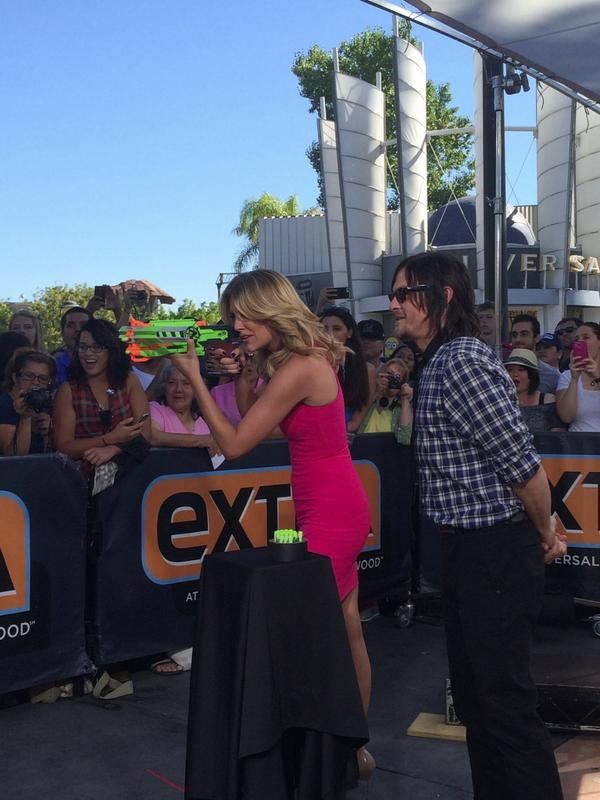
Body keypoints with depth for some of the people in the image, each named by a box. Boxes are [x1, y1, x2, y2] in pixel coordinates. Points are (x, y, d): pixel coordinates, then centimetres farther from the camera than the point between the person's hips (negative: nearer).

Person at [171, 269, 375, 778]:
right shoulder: (308, 357, 9)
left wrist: (195, 378, -10)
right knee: (344, 629, 16)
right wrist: (243, 377, 5)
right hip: (341, 507, 10)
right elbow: (259, 423, 17)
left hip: (329, 513, -10)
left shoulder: (297, 368, -19)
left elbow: (234, 444, -16)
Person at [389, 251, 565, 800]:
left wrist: (546, 535, -7)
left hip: (496, 549, -10)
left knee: (505, 696, 0)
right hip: (469, 546, 10)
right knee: (472, 688, 19)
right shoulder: (441, 362, 13)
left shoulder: (463, 361, -19)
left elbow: (521, 460, -21)